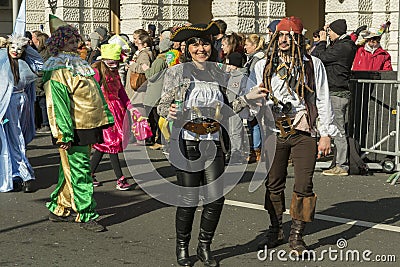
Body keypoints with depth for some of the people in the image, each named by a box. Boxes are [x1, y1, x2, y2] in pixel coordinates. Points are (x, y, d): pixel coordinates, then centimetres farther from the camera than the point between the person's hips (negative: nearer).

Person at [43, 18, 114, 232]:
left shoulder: (79, 64, 18)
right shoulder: (57, 70, -11)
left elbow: (95, 93, 23)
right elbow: (58, 103, -18)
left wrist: (105, 117, 20)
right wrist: (65, 133, -23)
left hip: (87, 125, 9)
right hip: (73, 128, -9)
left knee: (70, 170, 15)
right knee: (79, 171, -5)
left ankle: (59, 209, 25)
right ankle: (86, 216, 0)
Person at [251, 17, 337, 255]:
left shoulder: (313, 65, 4)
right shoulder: (264, 66, 9)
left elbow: (323, 101, 5)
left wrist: (326, 134, 0)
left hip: (304, 132, -2)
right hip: (274, 132, 2)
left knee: (303, 186, -4)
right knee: (273, 183, 6)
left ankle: (297, 236, 7)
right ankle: (276, 231, 21)